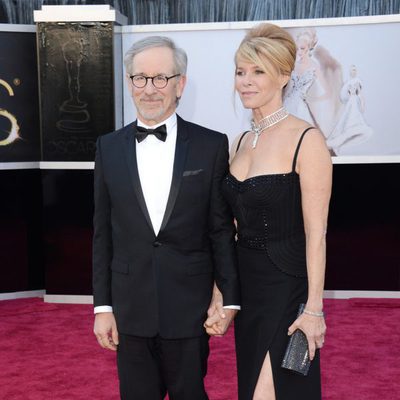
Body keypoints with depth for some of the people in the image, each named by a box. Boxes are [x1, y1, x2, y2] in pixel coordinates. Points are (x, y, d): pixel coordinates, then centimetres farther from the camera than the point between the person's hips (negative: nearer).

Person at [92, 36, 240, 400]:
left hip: (189, 309, -2)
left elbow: (222, 230, -1)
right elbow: (103, 233, 4)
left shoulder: (211, 146, -4)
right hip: (130, 309, 2)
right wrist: (102, 306, 2)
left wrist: (229, 298, -2)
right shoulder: (109, 148, 3)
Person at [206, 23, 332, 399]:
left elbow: (315, 232, -15)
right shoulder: (241, 142, 7)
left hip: (286, 288, -7)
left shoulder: (306, 139, -14)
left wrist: (314, 308, -16)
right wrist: (219, 298, 9)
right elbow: (230, 226, 10)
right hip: (245, 286, 7)